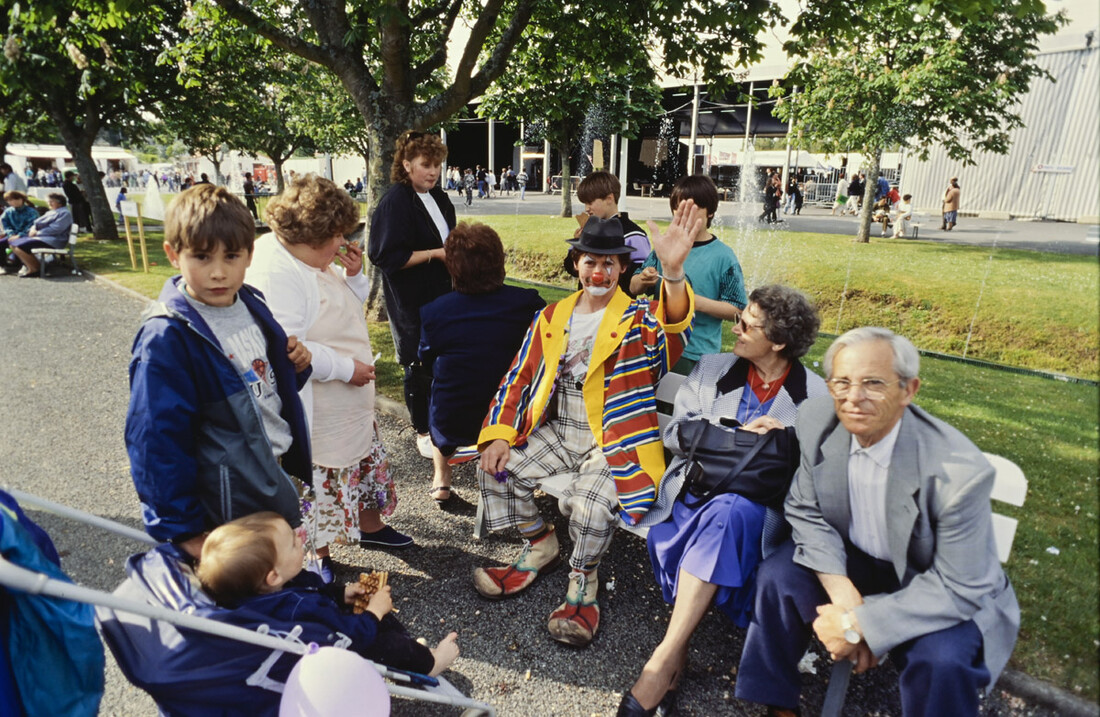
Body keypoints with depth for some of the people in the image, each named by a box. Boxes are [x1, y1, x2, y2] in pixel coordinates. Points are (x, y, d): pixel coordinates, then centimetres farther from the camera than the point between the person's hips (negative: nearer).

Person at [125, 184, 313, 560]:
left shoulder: (251, 304, 0)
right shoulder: (166, 338, -22)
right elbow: (157, 441, -19)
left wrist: (295, 364, -8)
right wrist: (182, 529, -15)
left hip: (277, 474, 7)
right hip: (227, 504, -7)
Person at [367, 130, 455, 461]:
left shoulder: (438, 198, 11)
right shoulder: (394, 203, -13)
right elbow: (388, 257, -19)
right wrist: (435, 253, -19)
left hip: (443, 294, 7)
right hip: (412, 301, -7)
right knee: (420, 366, 4)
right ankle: (423, 432, 21)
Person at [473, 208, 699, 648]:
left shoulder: (639, 320, -4)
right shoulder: (552, 317, 10)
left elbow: (674, 327, -29)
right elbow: (519, 377, 9)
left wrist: (673, 272, -50)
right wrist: (499, 435, -4)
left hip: (612, 442, -5)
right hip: (558, 431, 5)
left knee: (591, 503, -30)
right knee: (497, 468, -9)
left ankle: (583, 583, 3)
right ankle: (540, 546, 17)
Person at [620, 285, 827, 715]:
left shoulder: (815, 395, 7)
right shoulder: (711, 369, 11)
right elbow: (675, 435, 4)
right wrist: (738, 435, -9)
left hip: (760, 504, -1)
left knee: (727, 512, -35)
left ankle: (665, 657, -31)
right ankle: (677, 652, -25)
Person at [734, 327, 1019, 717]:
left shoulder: (959, 470, -30)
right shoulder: (817, 419, -18)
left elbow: (959, 589, -24)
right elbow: (805, 511, -7)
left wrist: (857, 623, -25)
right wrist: (842, 591, -22)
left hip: (944, 593, -3)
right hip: (851, 560, 4)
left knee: (941, 661, -30)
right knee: (777, 575, -18)